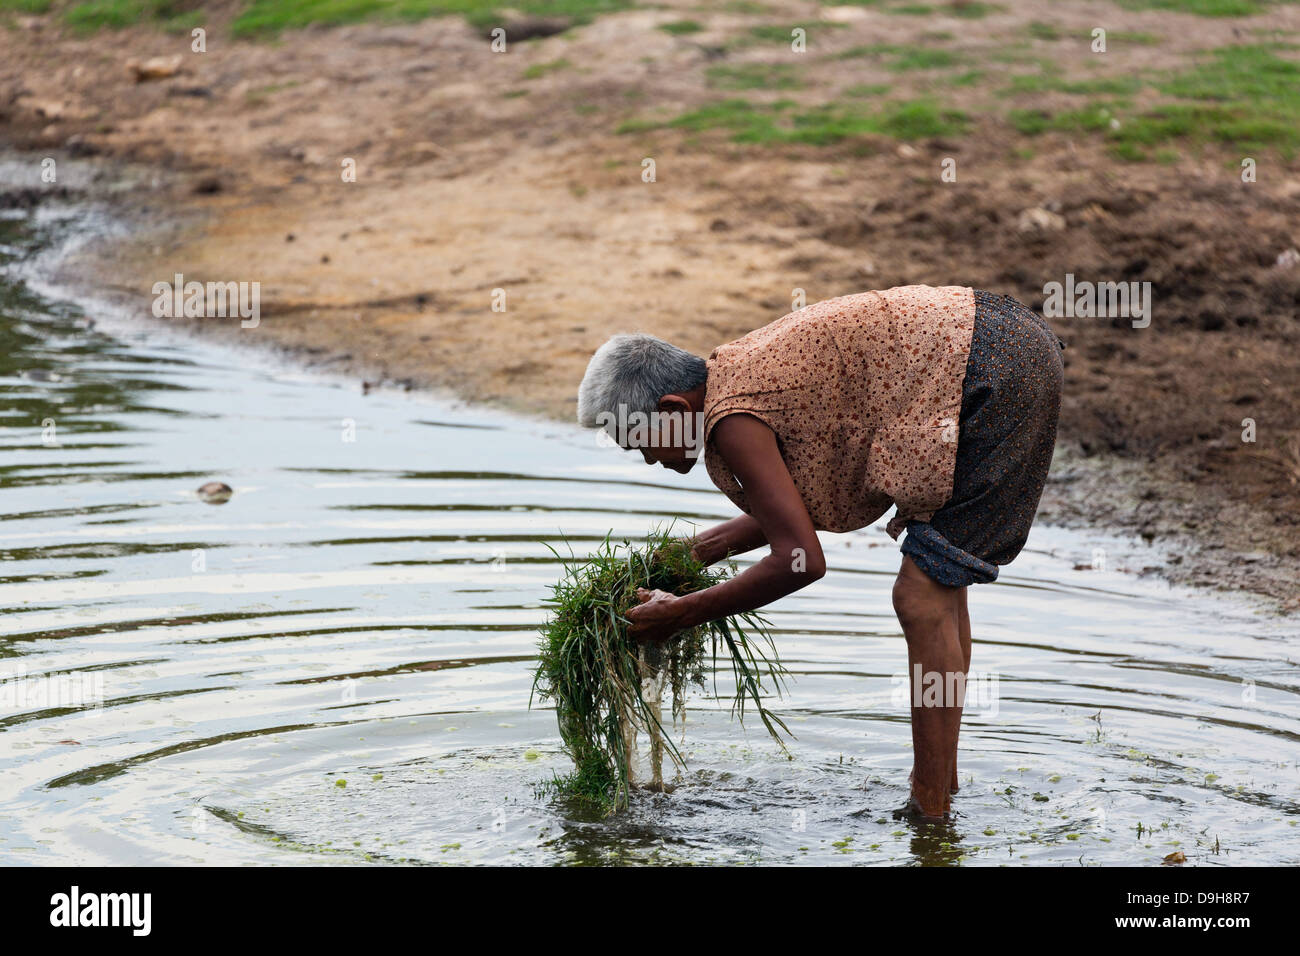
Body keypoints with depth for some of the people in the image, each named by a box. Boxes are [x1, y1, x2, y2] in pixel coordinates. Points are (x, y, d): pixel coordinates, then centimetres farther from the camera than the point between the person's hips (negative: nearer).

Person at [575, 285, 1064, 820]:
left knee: (924, 600, -8)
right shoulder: (736, 369, 15)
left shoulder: (733, 419, -14)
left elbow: (801, 560, -16)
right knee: (938, 584, 18)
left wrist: (683, 613, -6)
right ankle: (940, 787, 26)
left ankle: (931, 820, -4)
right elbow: (802, 503, 29)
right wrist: (702, 549, 26)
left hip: (994, 372, -10)